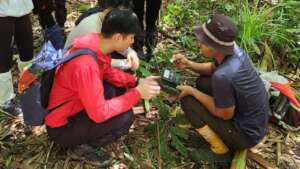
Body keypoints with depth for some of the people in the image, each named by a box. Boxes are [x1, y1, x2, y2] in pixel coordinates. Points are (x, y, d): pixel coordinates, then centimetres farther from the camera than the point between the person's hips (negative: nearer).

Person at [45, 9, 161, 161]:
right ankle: (82, 144, 1)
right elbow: (99, 113, -31)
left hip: (76, 104, 9)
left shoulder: (96, 43, -9)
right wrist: (137, 93, -25)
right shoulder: (86, 64, -36)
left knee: (120, 88, 7)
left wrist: (137, 82, -4)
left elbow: (109, 73, 9)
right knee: (125, 117, -21)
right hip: (61, 127, -9)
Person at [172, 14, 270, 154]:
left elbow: (225, 114, -20)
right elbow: (213, 68, 11)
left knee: (187, 100, -8)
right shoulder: (233, 49, -11)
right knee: (202, 82, 12)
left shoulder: (223, 76, -35)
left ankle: (218, 146, 3)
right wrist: (188, 64, -4)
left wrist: (192, 92, -12)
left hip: (246, 134, -8)